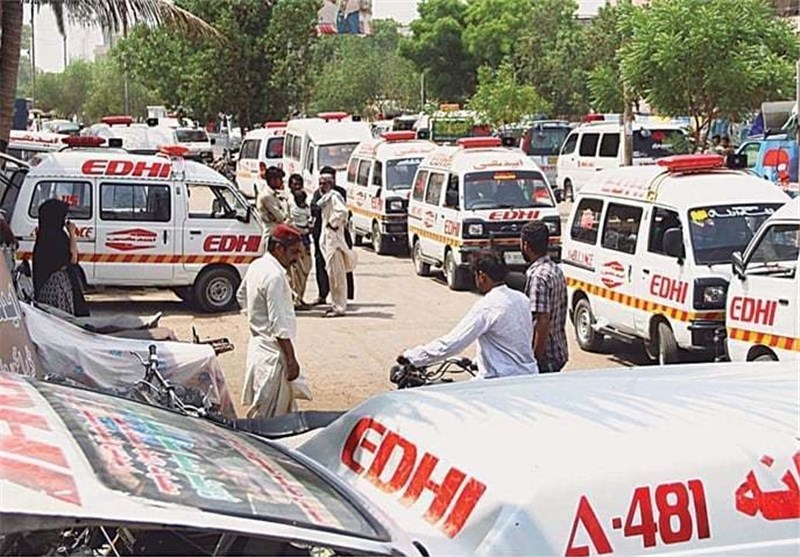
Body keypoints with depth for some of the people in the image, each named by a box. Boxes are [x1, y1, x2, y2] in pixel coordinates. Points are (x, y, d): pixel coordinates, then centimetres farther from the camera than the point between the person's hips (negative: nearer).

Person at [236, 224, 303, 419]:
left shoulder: (256, 266, 8)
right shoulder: (274, 276, -22)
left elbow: (241, 295, 26)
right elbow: (280, 326, -23)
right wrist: (291, 359, -18)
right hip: (272, 353, -10)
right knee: (267, 416, -5)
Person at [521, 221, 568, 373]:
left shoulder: (537, 276, -20)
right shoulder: (555, 270, 10)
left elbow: (543, 322, -25)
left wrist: (536, 359, -21)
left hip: (545, 356, -10)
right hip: (559, 352, 10)